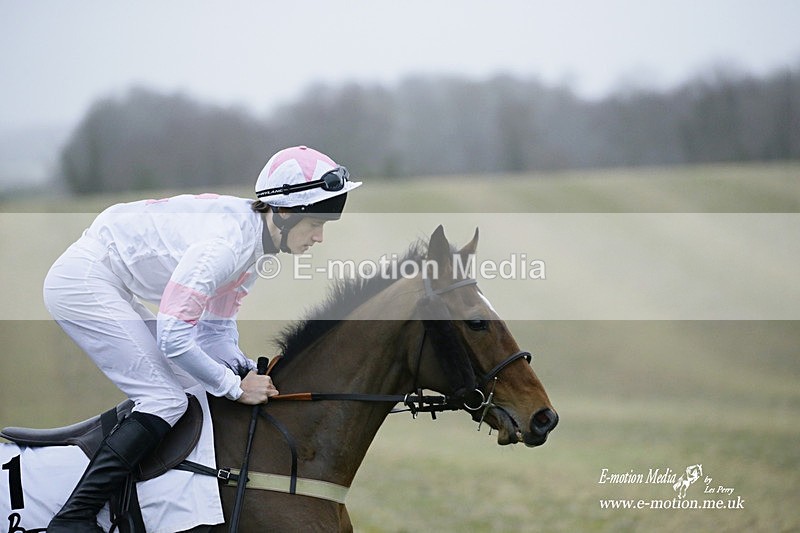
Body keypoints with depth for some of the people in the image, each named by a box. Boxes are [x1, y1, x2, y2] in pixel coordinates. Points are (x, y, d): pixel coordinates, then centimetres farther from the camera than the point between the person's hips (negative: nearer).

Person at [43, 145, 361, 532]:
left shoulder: (253, 240, 4)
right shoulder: (227, 242, -26)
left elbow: (216, 329, 11)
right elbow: (172, 338, -28)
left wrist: (248, 370, -6)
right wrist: (236, 387, -17)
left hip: (113, 289, 10)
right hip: (83, 280, -10)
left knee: (185, 383, 13)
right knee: (166, 401, -13)